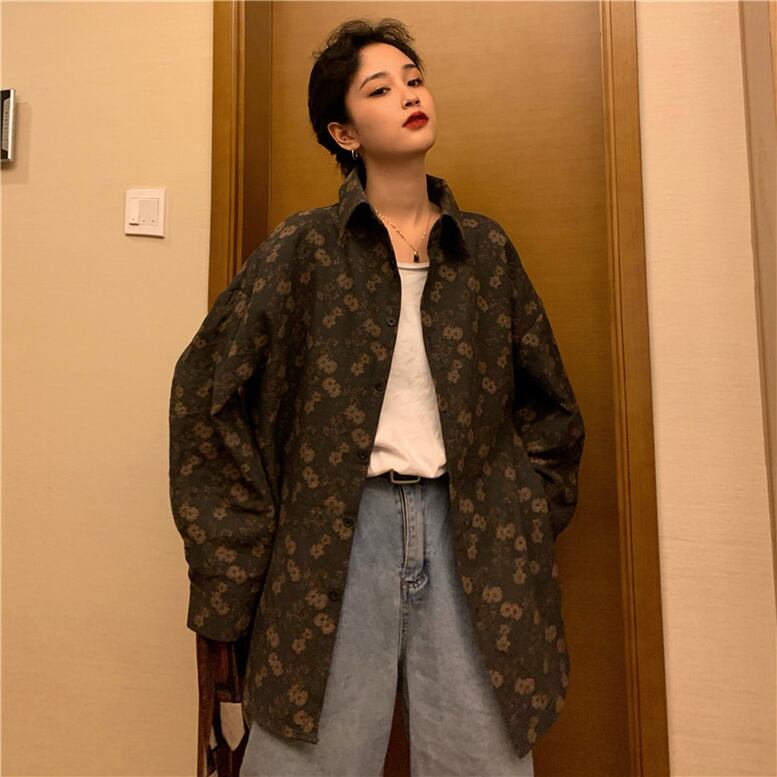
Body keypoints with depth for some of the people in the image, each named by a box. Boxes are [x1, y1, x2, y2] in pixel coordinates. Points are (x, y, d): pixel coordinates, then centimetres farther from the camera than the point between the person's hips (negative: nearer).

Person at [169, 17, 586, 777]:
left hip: (467, 533, 3)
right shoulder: (305, 247, 0)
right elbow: (207, 386, 1)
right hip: (334, 534, -2)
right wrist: (240, 552, -1)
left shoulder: (486, 248, 9)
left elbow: (549, 402, 14)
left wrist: (526, 520, 6)